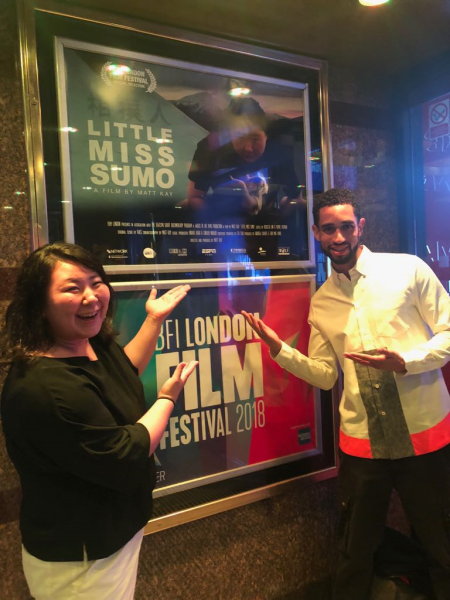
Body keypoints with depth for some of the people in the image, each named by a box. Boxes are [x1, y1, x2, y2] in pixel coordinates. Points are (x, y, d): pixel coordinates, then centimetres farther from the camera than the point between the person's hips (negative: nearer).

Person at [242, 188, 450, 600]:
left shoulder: (408, 270, -5)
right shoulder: (321, 303, 5)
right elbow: (325, 375, 5)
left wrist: (405, 362, -21)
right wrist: (279, 348, -8)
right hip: (361, 441, 3)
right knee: (355, 553, 17)